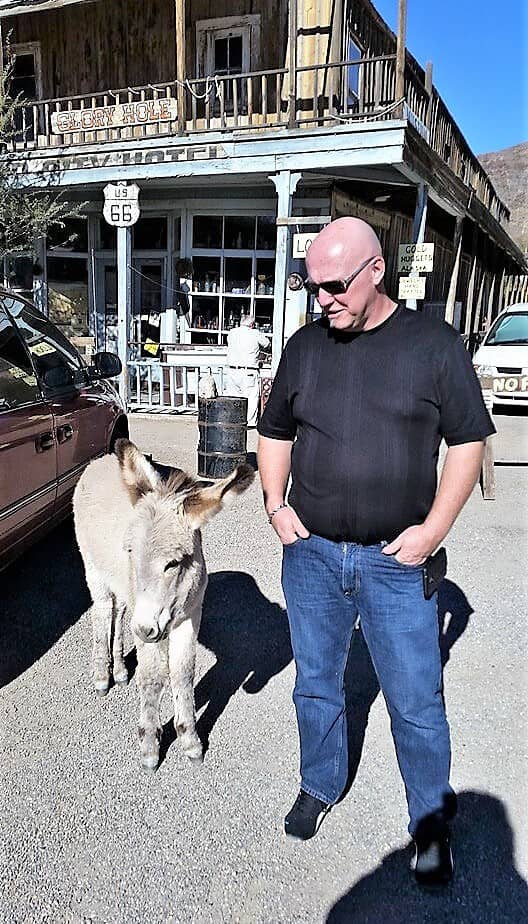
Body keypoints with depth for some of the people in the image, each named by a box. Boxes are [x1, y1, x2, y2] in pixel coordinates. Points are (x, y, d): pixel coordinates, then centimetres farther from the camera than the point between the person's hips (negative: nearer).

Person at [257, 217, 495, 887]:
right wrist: (275, 504, 0)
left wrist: (434, 529, -10)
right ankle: (320, 787, 43)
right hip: (310, 555, 3)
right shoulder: (304, 346, 4)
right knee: (316, 686, 18)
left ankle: (431, 822, 34)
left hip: (397, 562, -2)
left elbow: (468, 442, -2)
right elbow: (275, 434, 14)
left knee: (417, 703, 9)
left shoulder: (434, 343, -5)